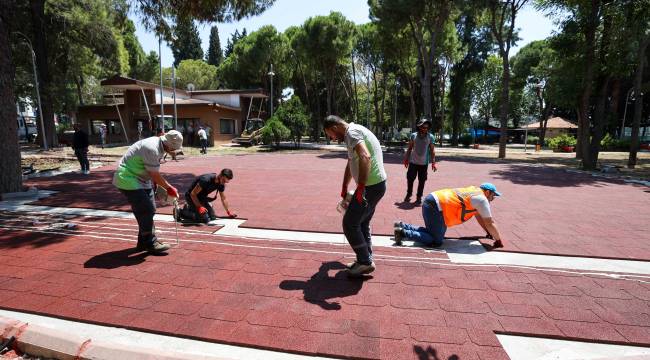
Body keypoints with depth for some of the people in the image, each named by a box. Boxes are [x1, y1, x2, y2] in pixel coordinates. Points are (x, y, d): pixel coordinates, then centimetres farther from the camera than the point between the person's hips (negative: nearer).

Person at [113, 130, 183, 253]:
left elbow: (154, 173, 6)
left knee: (149, 210, 11)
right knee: (146, 211, -11)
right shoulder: (152, 149, -29)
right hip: (128, 179, -10)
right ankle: (150, 243, 0)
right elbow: (155, 175, -23)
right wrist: (169, 188, -12)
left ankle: (144, 241, 23)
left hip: (140, 179, 10)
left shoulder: (158, 144, 1)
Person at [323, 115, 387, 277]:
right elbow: (350, 164, 28)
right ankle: (365, 260, 29)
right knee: (362, 223, 19)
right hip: (376, 184, 10)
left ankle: (365, 262, 10)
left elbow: (365, 157, -32)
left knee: (350, 224, 0)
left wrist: (360, 187, -28)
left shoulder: (352, 132, -13)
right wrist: (344, 189, 34)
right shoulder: (354, 132, 19)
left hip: (371, 186, -10)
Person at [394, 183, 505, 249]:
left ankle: (403, 226, 15)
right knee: (437, 241, -5)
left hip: (431, 201, 10)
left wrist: (489, 232, 39)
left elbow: (479, 216, 34)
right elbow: (490, 223, 2)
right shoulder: (481, 199, -3)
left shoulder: (475, 192, 24)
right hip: (435, 207, -10)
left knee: (433, 232, 22)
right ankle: (404, 233, -13)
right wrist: (499, 240, 15)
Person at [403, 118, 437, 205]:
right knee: (410, 179, 3)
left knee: (422, 181, 5)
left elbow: (432, 150, 0)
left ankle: (419, 197, 18)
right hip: (413, 161, 1)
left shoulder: (430, 137, -3)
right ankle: (409, 194, 25)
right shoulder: (413, 135, 0)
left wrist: (433, 163, -5)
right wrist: (406, 159, 7)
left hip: (424, 163, 0)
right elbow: (409, 148, 8)